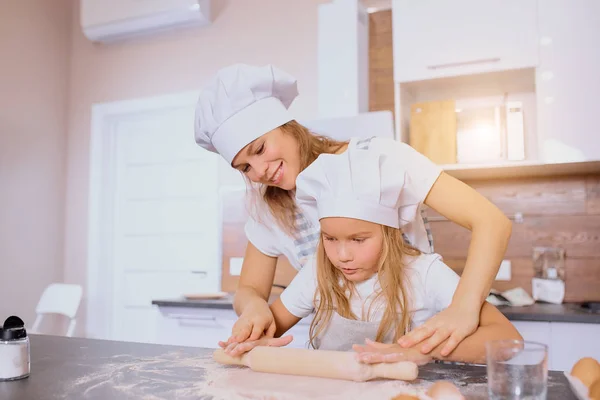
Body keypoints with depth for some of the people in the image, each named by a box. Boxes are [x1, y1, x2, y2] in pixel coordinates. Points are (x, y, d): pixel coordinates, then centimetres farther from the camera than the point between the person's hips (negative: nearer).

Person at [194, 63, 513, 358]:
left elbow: (492, 221, -22)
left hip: (420, 344, -4)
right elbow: (248, 289, 5)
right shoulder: (267, 208, -3)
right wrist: (253, 306, -19)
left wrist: (464, 307, -39)